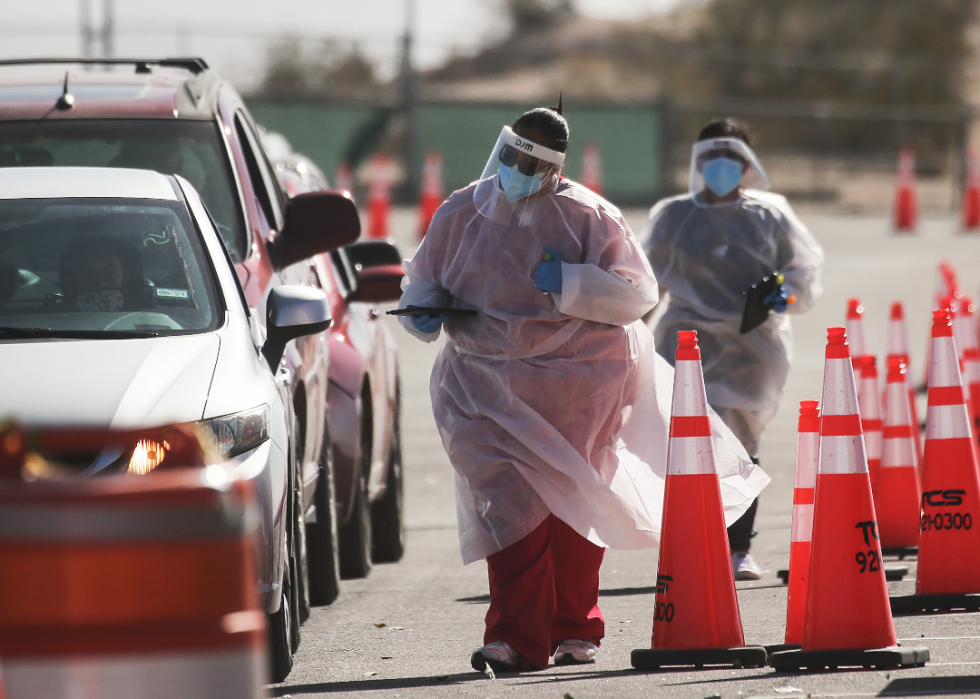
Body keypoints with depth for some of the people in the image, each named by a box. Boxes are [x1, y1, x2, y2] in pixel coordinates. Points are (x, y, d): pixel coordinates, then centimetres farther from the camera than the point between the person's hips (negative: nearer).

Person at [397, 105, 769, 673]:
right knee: (507, 498, -11)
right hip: (487, 383, 1)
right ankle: (519, 637, -11)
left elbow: (637, 294, -8)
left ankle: (575, 629, 24)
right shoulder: (462, 214, 5)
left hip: (578, 382, -1)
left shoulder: (588, 217, -5)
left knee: (573, 502, 8)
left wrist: (568, 283, -22)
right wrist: (425, 310, -5)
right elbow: (424, 276, 18)